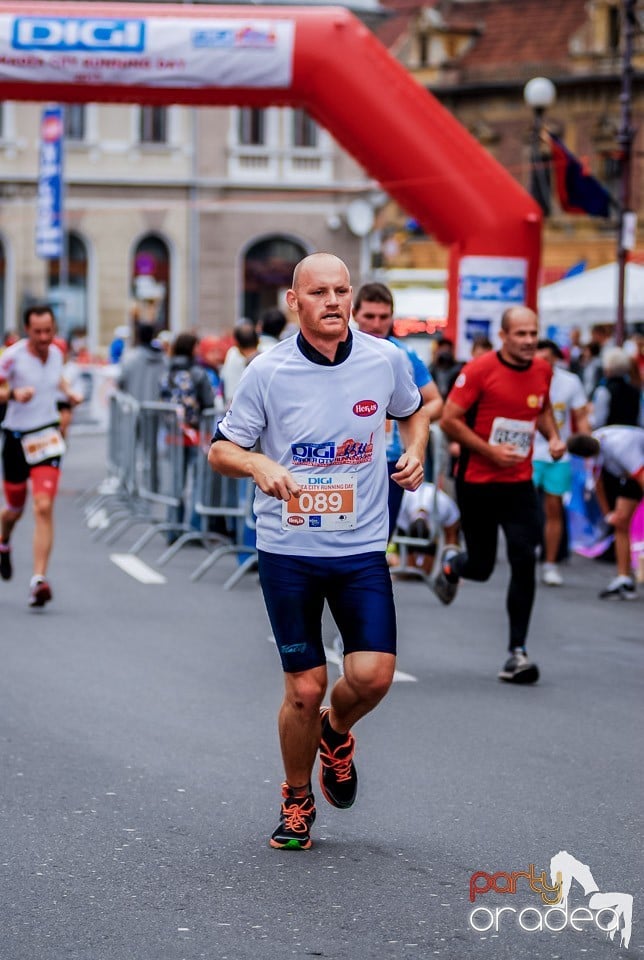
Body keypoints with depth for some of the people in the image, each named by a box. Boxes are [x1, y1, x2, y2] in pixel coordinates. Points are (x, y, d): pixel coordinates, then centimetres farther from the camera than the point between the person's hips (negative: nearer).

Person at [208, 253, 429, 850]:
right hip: (288, 549, -1)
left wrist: (415, 452, 0)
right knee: (305, 688, 0)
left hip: (362, 548, 2)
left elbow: (413, 410, 20)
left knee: (372, 676, -11)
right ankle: (296, 800, 24)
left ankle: (336, 732, 25)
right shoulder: (268, 371, -8)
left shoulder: (386, 360, -2)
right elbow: (221, 450, -2)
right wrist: (260, 464, -22)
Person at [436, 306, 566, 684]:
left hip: (520, 483, 3)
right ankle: (452, 562, 46)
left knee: (524, 561, -10)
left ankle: (517, 653, -4)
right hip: (478, 482, -3)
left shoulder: (543, 370, 3)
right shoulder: (480, 369, -13)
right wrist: (490, 451, -17)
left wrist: (553, 437, 4)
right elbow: (450, 419, -12)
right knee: (481, 567, 6)